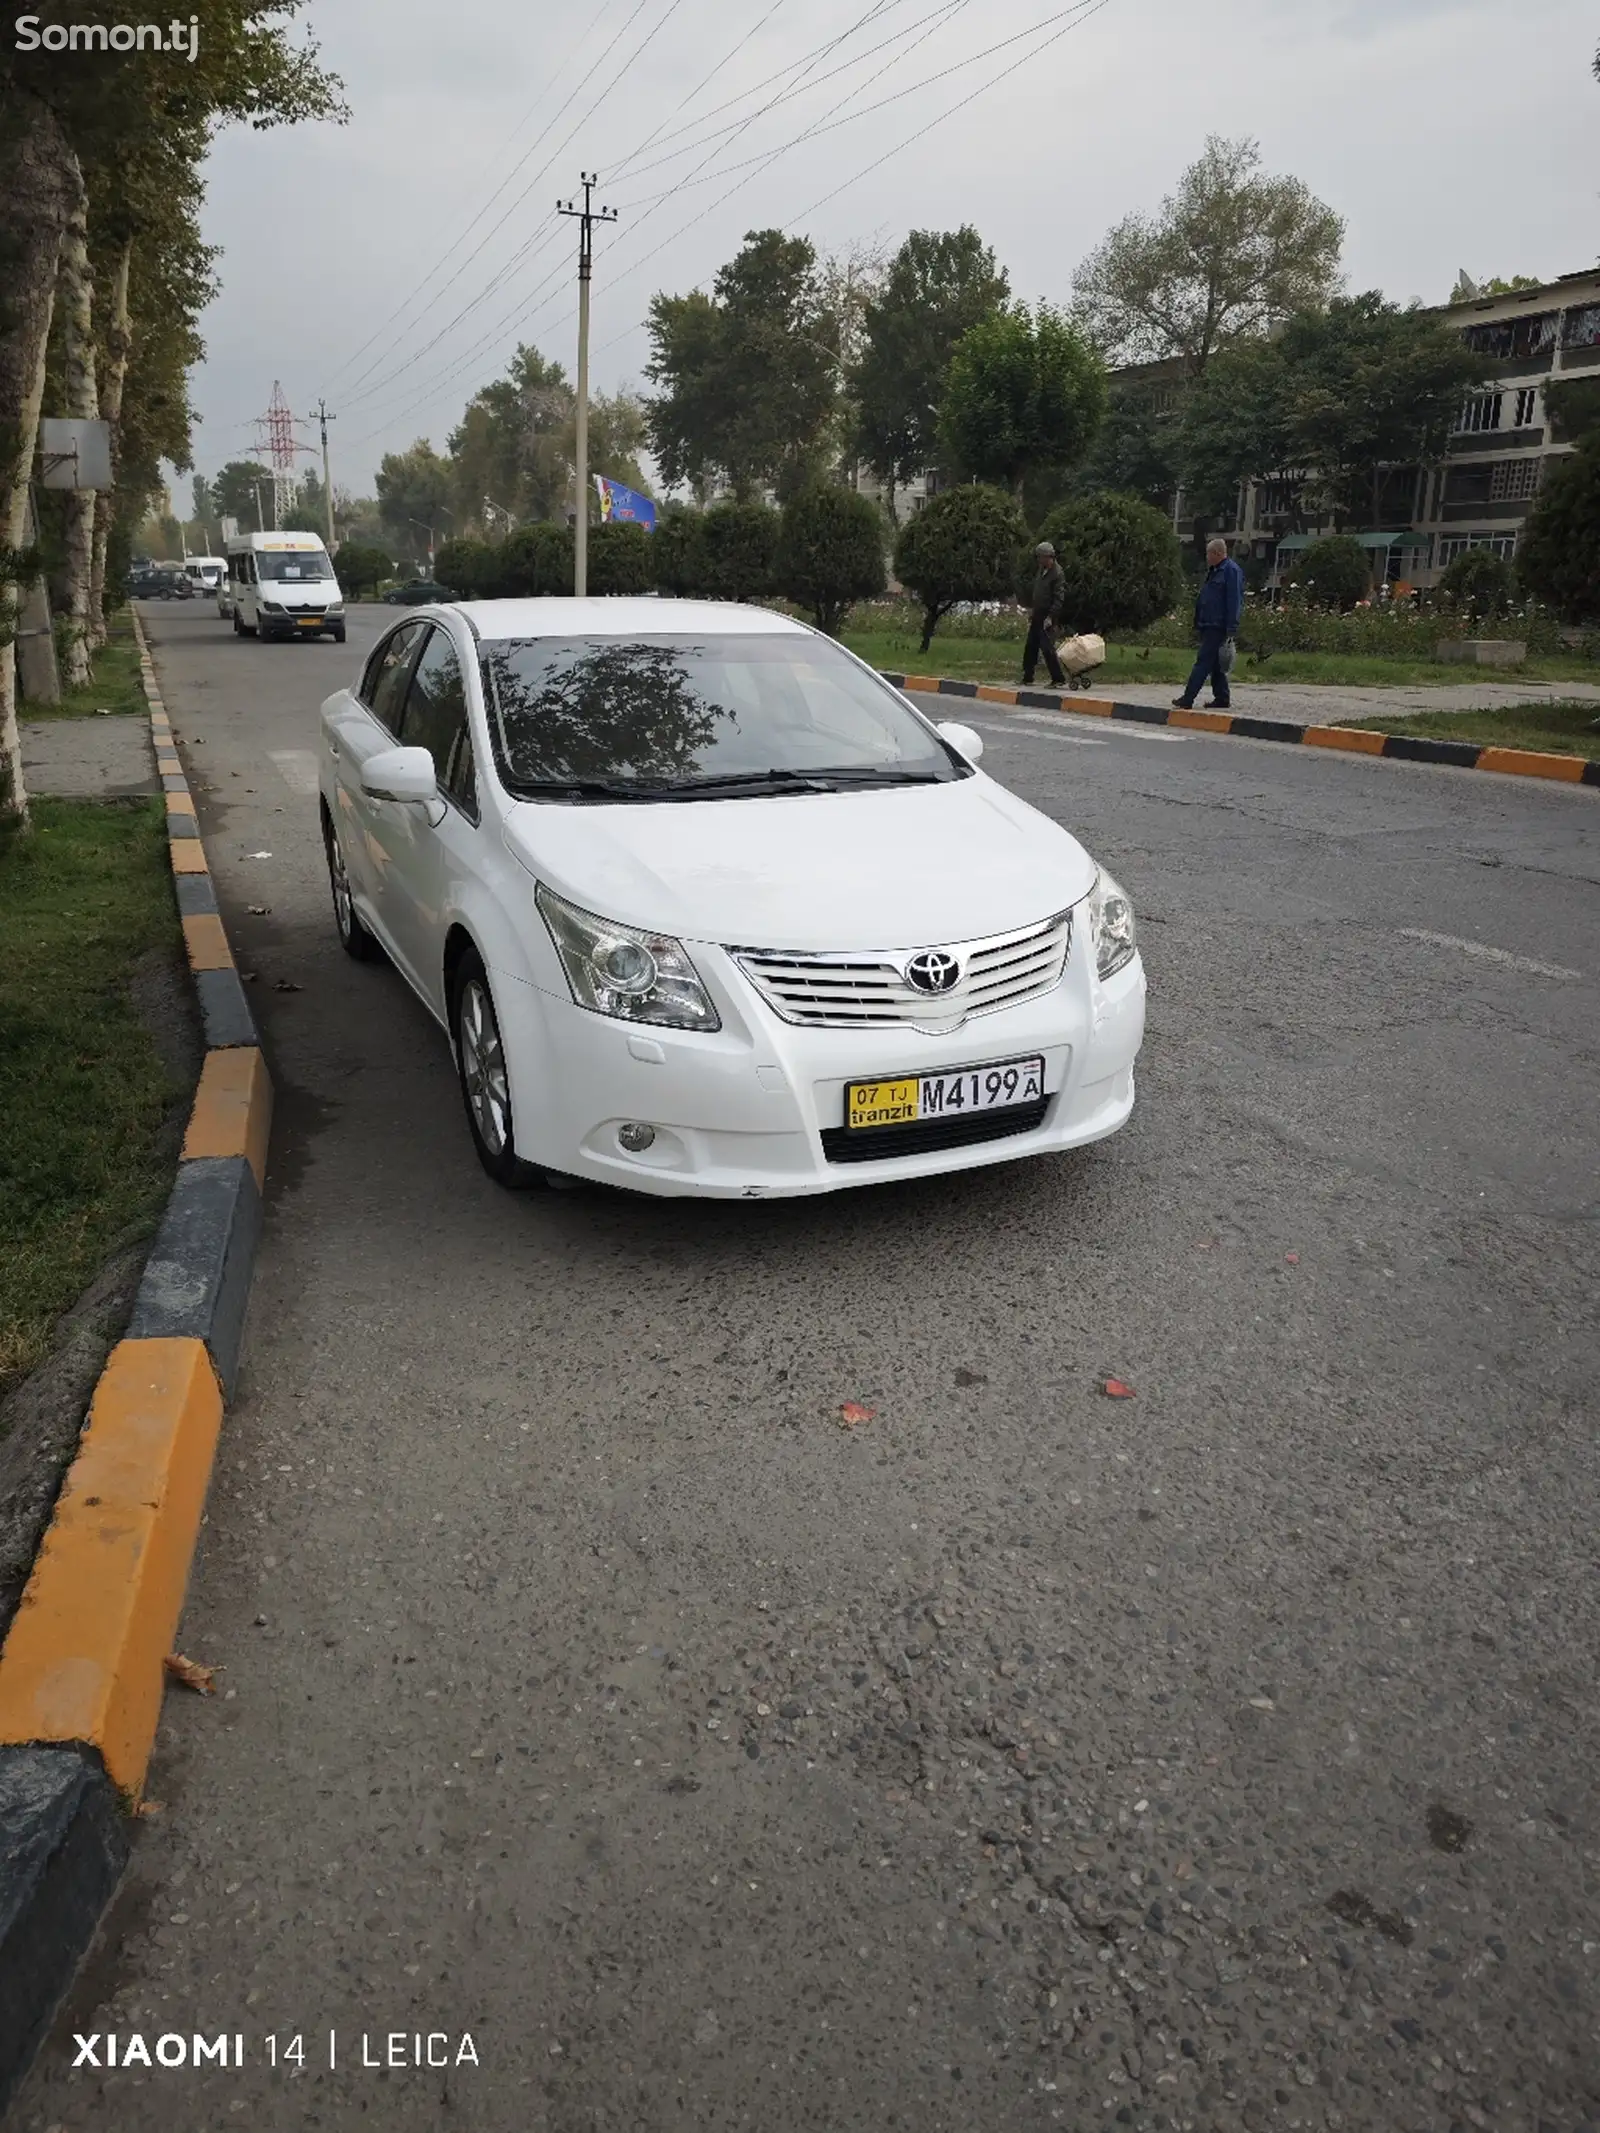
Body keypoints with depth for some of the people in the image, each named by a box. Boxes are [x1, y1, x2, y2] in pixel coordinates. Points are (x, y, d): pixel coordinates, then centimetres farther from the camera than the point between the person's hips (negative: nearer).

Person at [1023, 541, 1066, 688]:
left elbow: (1059, 599, -19)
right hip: (1037, 616, 9)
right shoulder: (1042, 570, 13)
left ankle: (1059, 680, -6)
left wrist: (1050, 617, -25)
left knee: (1047, 648, -11)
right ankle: (1027, 679, 20)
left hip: (1047, 617, -9)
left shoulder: (1058, 574, -13)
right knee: (1030, 648, 11)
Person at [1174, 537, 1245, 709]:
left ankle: (1187, 700, -14)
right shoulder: (1213, 571, 18)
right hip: (1208, 626, 10)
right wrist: (1198, 624, 21)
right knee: (1215, 666, 13)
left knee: (1203, 663, -11)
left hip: (1218, 628, -10)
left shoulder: (1231, 571, -12)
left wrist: (1231, 629, -22)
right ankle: (1221, 700, 20)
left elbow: (1234, 602, -18)